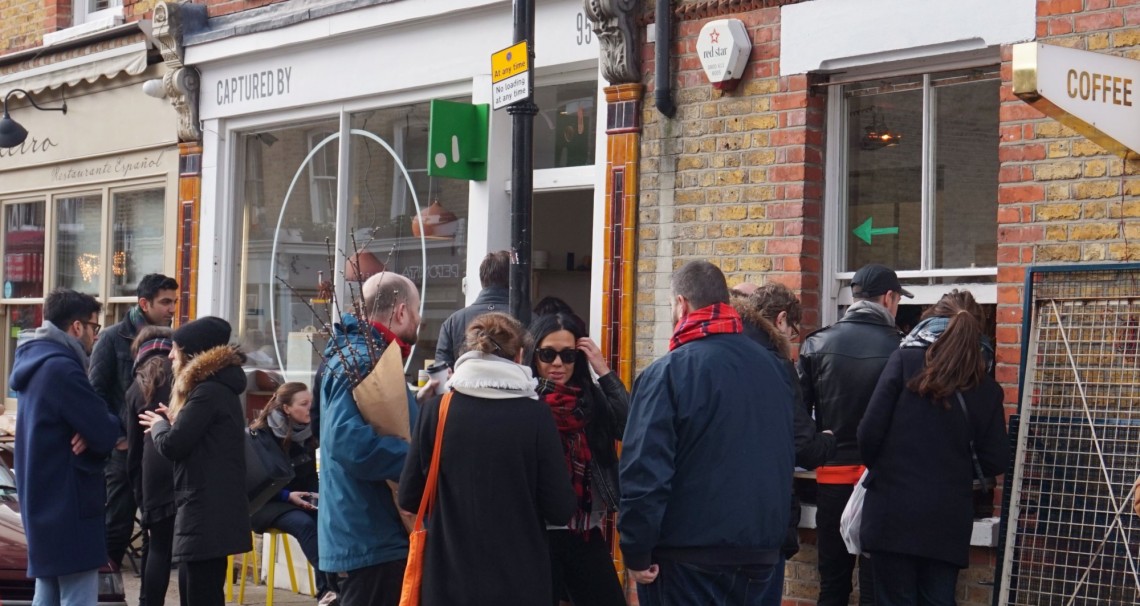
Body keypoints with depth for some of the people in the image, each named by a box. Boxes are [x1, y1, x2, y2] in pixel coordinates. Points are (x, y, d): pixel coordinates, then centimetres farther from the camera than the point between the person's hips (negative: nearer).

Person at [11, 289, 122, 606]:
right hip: (67, 504, -10)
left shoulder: (37, 362, 13)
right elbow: (107, 434, -20)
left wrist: (90, 433, -7)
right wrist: (112, 426, 3)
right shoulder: (61, 368, -19)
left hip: (45, 501, 10)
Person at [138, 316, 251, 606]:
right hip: (210, 510, 11)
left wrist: (159, 425, 2)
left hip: (207, 513, -11)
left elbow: (172, 445, -18)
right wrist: (173, 422, 5)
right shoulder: (218, 387, 18)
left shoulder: (208, 391, -16)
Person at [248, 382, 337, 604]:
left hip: (299, 499, 5)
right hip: (265, 502, -5)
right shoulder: (260, 436, -10)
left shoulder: (306, 433, 6)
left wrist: (316, 494, -6)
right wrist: (287, 495, -22)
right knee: (304, 523, -36)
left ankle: (333, 580, -35)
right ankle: (327, 586, -40)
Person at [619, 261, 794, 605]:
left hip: (688, 555, -6)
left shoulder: (668, 372, -13)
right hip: (761, 551, 6)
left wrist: (636, 551, -11)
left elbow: (644, 470, -18)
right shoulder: (773, 367, 7)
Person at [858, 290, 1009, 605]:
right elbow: (995, 462, 5)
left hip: (894, 510, -2)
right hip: (948, 517, 3)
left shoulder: (905, 360, -3)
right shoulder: (985, 386, 6)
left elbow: (870, 431, -8)